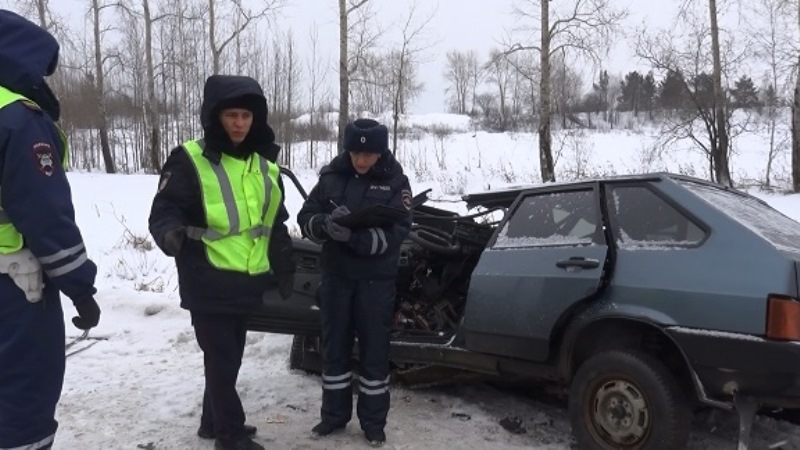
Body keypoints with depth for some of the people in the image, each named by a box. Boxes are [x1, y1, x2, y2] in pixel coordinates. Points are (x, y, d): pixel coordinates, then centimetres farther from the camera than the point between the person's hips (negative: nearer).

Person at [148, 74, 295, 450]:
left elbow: (275, 223, 19)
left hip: (245, 283, 6)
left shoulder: (264, 164, 10)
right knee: (222, 362, 0)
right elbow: (164, 211, -10)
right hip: (208, 284, -6)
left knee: (229, 359, 18)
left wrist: (284, 268, 17)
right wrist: (171, 233, -33)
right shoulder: (189, 160, -9)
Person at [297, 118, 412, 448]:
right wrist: (326, 225, -23)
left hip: (376, 279, -2)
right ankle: (334, 414, 28)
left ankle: (373, 422, 21)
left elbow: (397, 232, -15)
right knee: (334, 347, 12)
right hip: (335, 275, 3)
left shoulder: (395, 181, -7)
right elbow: (305, 217, 0)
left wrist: (355, 236, -30)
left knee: (374, 350, 6)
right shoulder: (332, 174, -1)